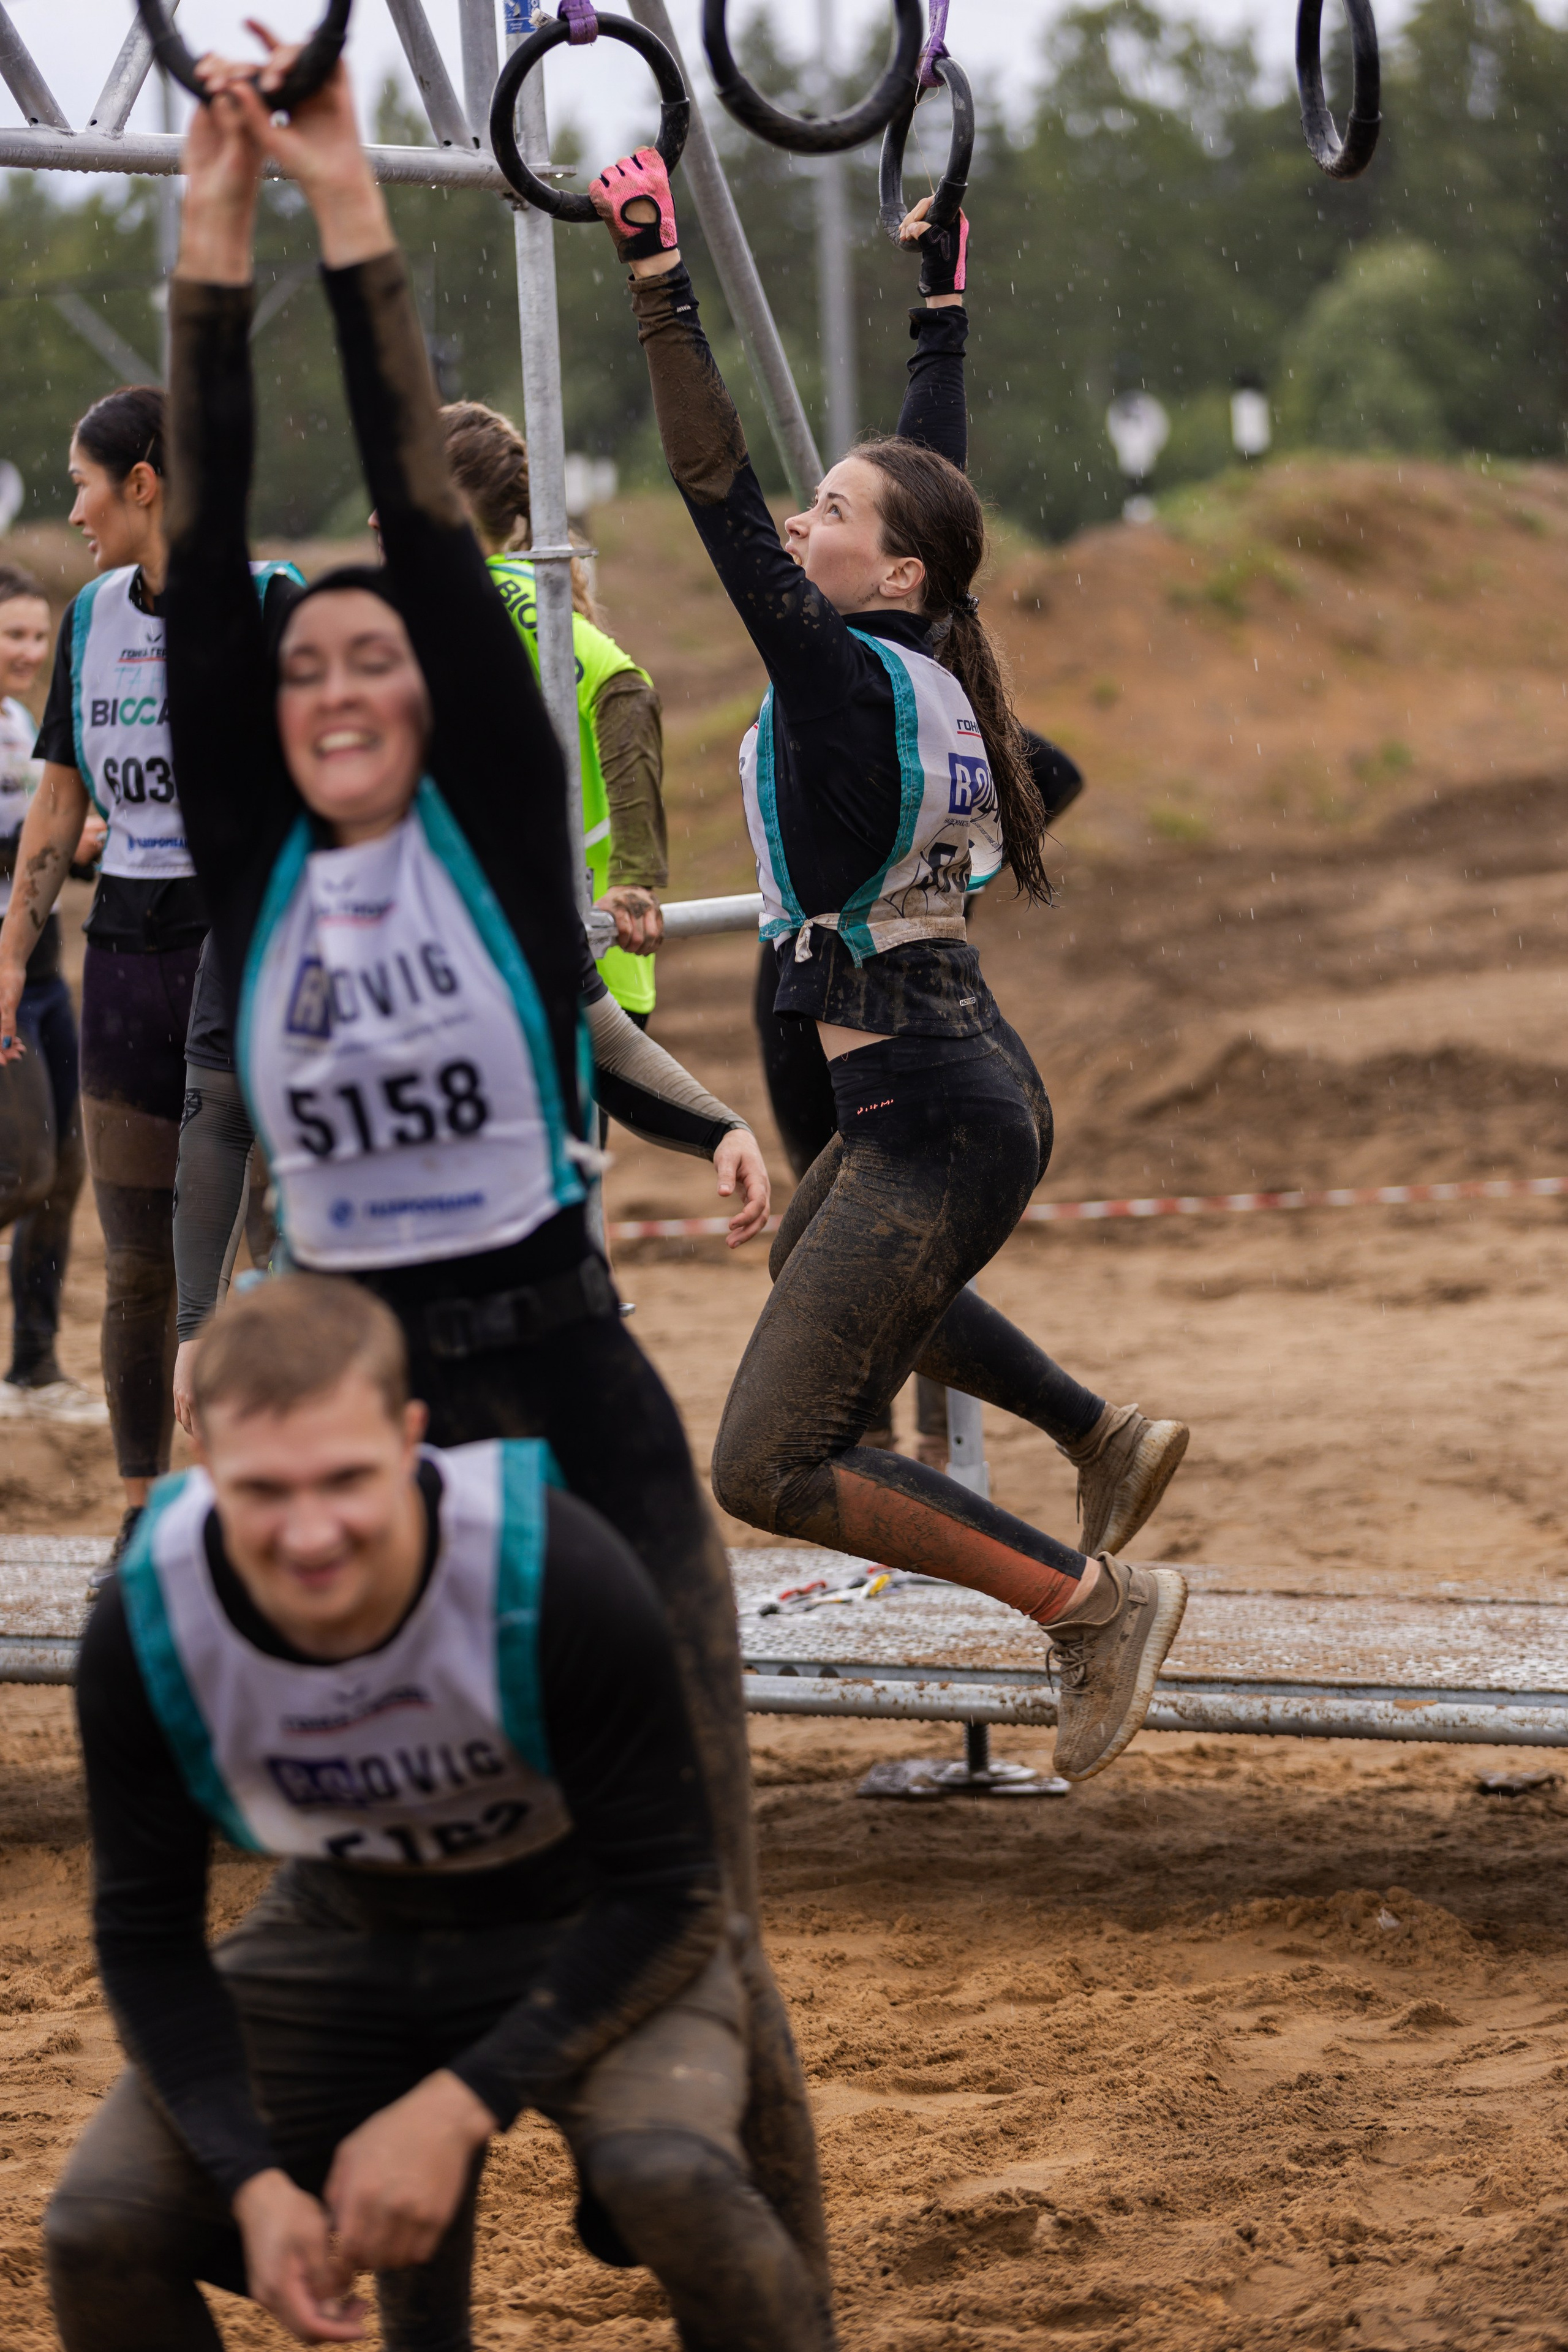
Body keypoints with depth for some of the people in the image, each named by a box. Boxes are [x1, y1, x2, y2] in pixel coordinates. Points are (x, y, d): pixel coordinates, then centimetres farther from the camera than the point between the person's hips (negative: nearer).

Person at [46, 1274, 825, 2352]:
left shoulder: (556, 1571, -33)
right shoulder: (146, 1626, -23)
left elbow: (665, 1892, -22)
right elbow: (146, 1931, -9)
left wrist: (457, 2109, -30)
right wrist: (255, 2181, -22)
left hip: (589, 1929, -3)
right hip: (346, 1928, 3)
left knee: (667, 2171, -34)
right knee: (102, 2230, -14)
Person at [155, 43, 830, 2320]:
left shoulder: (501, 839, -1)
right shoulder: (256, 873, 6)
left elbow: (435, 529, -6)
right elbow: (200, 556, 1)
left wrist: (356, 213, -5)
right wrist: (217, 230, -1)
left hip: (576, 1424, -3)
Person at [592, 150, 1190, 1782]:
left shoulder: (844, 681, -17)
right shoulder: (934, 667, 5)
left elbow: (717, 498, -24)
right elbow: (932, 476, 20)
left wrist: (660, 288, -25)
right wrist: (941, 306, 27)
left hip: (931, 1126, -10)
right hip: (971, 1094, 10)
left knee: (772, 1468, -10)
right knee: (818, 1264, 40)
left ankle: (1091, 1602, -9)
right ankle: (1101, 1436, 38)